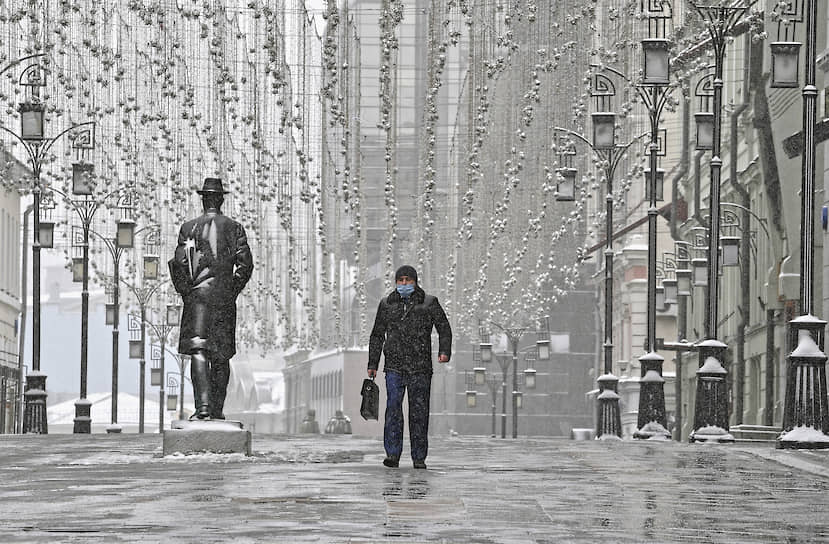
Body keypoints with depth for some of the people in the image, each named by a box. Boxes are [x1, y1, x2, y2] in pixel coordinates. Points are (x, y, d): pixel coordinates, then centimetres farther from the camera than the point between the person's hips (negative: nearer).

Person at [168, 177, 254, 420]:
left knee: (198, 351, -9)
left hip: (198, 293, -2)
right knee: (222, 355, 10)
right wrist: (233, 291, 10)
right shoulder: (234, 228, 7)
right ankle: (217, 410, 11)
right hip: (225, 298, 2)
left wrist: (184, 291, 7)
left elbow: (178, 263, -4)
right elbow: (245, 263, -1)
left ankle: (203, 404, -26)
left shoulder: (189, 227, 3)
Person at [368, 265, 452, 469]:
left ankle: (419, 458, 8)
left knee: (419, 412, 1)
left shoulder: (429, 303, 6)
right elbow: (377, 335, 19)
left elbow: (444, 328, 7)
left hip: (420, 368, -1)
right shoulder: (387, 304, 12)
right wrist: (372, 364, 15)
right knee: (393, 408, -13)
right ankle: (392, 454, -14)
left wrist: (444, 351, -10)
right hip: (394, 367, 1)